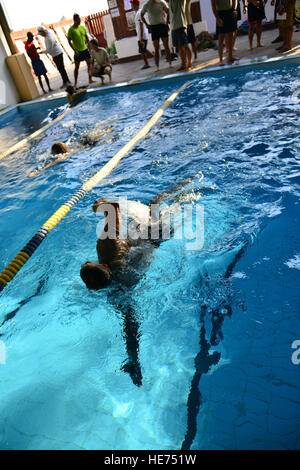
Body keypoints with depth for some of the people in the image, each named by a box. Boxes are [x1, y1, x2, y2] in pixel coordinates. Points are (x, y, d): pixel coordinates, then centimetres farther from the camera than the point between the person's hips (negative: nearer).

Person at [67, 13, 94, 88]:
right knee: (77, 67, 1)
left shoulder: (82, 27, 5)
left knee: (89, 63, 4)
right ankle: (75, 83, 9)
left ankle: (90, 79, 11)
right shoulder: (71, 29, -11)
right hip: (78, 51, -5)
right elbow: (69, 41, -12)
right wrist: (74, 50, -19)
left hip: (85, 49, 5)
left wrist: (89, 46, 9)